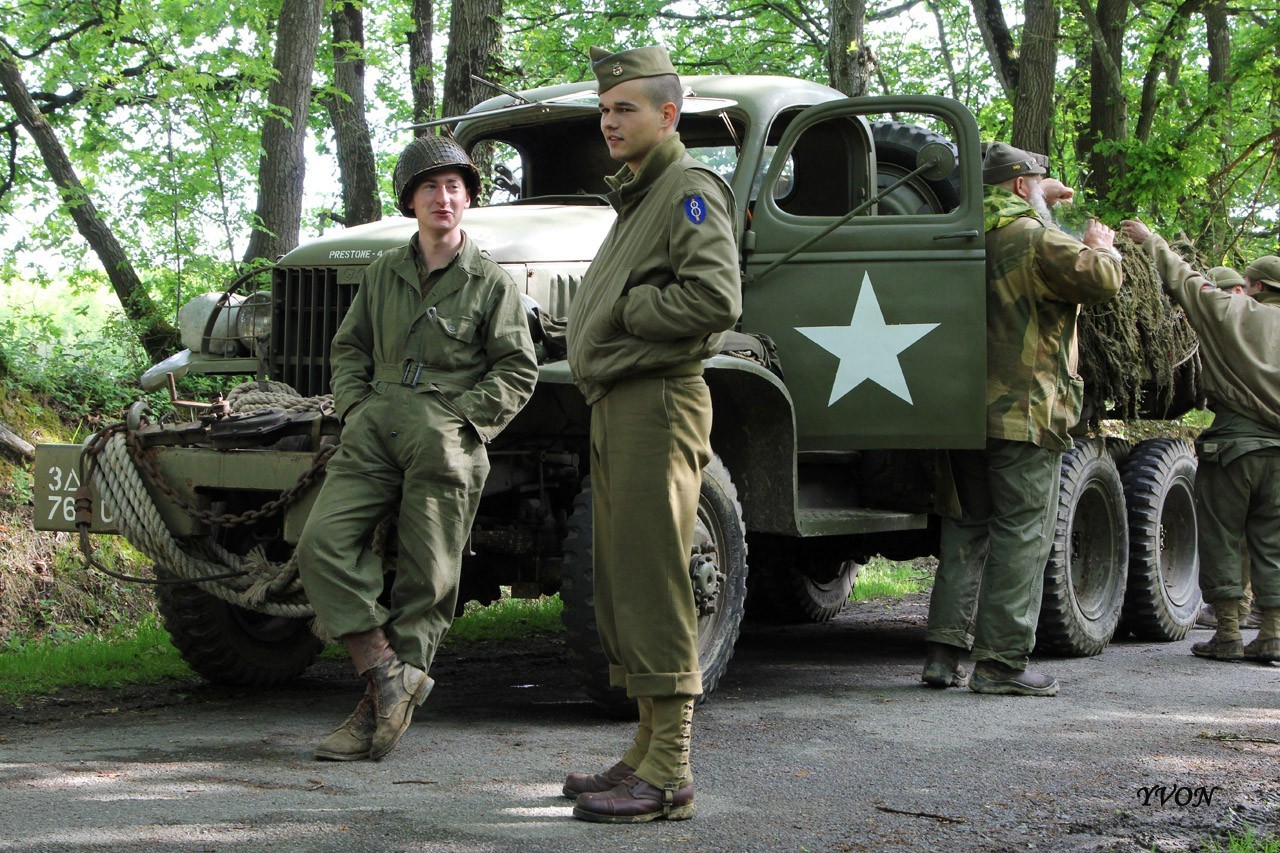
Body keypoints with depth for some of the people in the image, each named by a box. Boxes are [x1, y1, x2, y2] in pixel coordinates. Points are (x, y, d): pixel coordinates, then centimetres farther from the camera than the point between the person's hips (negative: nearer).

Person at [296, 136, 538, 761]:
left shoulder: (492, 282, 6)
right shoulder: (384, 273, 18)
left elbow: (517, 371, 3)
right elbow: (349, 347, 24)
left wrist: (460, 419, -8)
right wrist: (355, 405, 7)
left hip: (445, 444, -3)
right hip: (375, 428, 4)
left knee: (426, 578, -4)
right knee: (323, 543, -16)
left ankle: (379, 711, 4)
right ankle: (386, 670, -13)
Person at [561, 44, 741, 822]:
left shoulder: (691, 190, -9)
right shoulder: (638, 197, 23)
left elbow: (715, 298, -23)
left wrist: (623, 309, -12)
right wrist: (598, 320, 9)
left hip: (657, 402, -11)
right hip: (617, 404, 11)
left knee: (653, 584, -12)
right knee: (622, 584, 13)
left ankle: (669, 777, -10)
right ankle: (648, 752, 20)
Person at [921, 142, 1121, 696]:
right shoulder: (1034, 240, -10)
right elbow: (1102, 280, -16)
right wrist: (1101, 249, 5)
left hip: (966, 411, 7)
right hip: (1025, 413, -7)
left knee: (967, 531, 13)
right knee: (1022, 536, -3)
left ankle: (944, 653, 10)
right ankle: (1001, 661, -5)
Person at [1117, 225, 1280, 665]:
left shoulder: (1233, 312, -2)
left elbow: (1184, 279, 6)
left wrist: (1150, 240, 17)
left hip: (1235, 440, -4)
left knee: (1221, 538, 4)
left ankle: (1228, 635, 3)